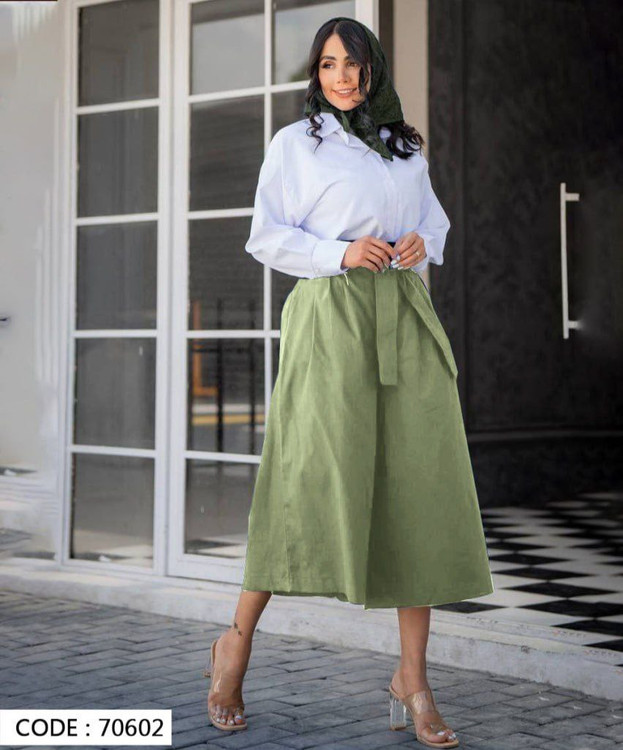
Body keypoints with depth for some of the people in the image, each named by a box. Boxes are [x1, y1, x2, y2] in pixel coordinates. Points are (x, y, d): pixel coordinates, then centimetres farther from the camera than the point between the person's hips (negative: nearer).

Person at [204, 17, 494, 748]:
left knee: (420, 487, -3)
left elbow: (434, 218, 27)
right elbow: (267, 236, 4)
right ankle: (237, 640, 6)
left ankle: (412, 679, 2)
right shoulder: (294, 144, 9)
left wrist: (422, 243, 4)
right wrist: (339, 253, -12)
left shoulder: (407, 147, 22)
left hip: (406, 317, 4)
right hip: (331, 314, -4)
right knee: (315, 478, -13)